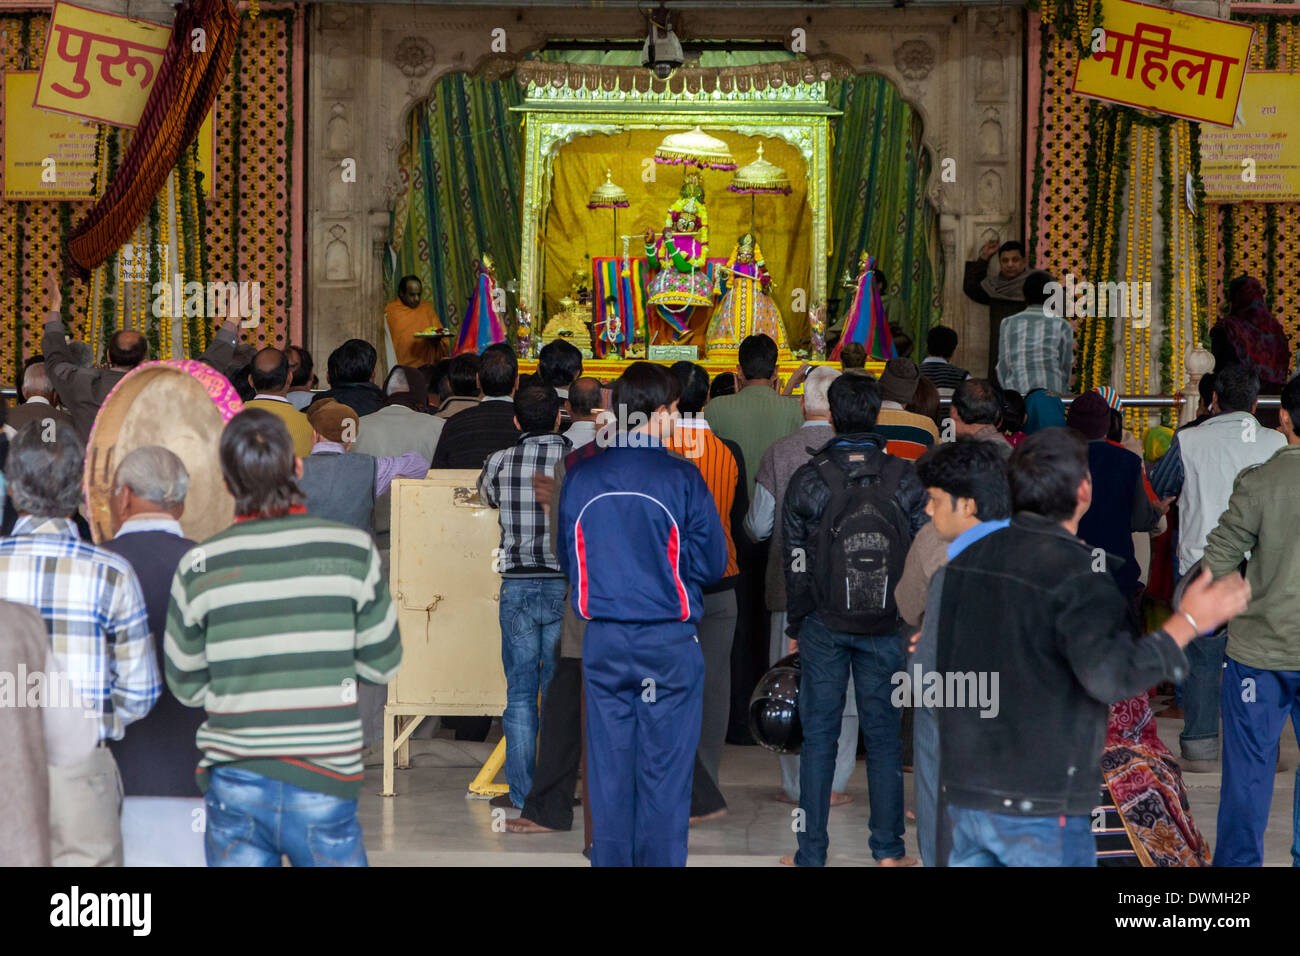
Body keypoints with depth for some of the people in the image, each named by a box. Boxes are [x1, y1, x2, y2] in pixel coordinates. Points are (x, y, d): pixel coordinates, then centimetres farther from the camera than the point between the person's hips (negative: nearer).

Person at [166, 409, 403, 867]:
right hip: (323, 785, -1)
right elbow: (382, 664, 2)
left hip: (233, 783, 1)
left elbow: (187, 687, 5)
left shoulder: (198, 567, -3)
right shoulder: (352, 550, -6)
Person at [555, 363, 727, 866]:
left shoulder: (579, 478, -1)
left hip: (602, 641, 3)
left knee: (608, 771, 11)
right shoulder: (681, 478, -11)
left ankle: (609, 860, 18)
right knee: (664, 775, 5)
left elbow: (567, 560, 8)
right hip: (669, 642, -3)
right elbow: (712, 563, -5)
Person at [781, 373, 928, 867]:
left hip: (824, 626, -1)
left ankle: (811, 853, 9)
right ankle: (888, 851, 13)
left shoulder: (807, 479, -6)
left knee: (818, 737, 5)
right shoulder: (904, 479, -2)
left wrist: (796, 625, 7)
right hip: (886, 625, 1)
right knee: (883, 735, 9)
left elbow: (795, 563, -3)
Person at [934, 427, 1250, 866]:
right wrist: (1187, 623, -18)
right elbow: (1110, 676, -27)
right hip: (1040, 805, -6)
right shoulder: (1078, 574, -16)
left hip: (963, 795, 7)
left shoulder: (968, 559, 7)